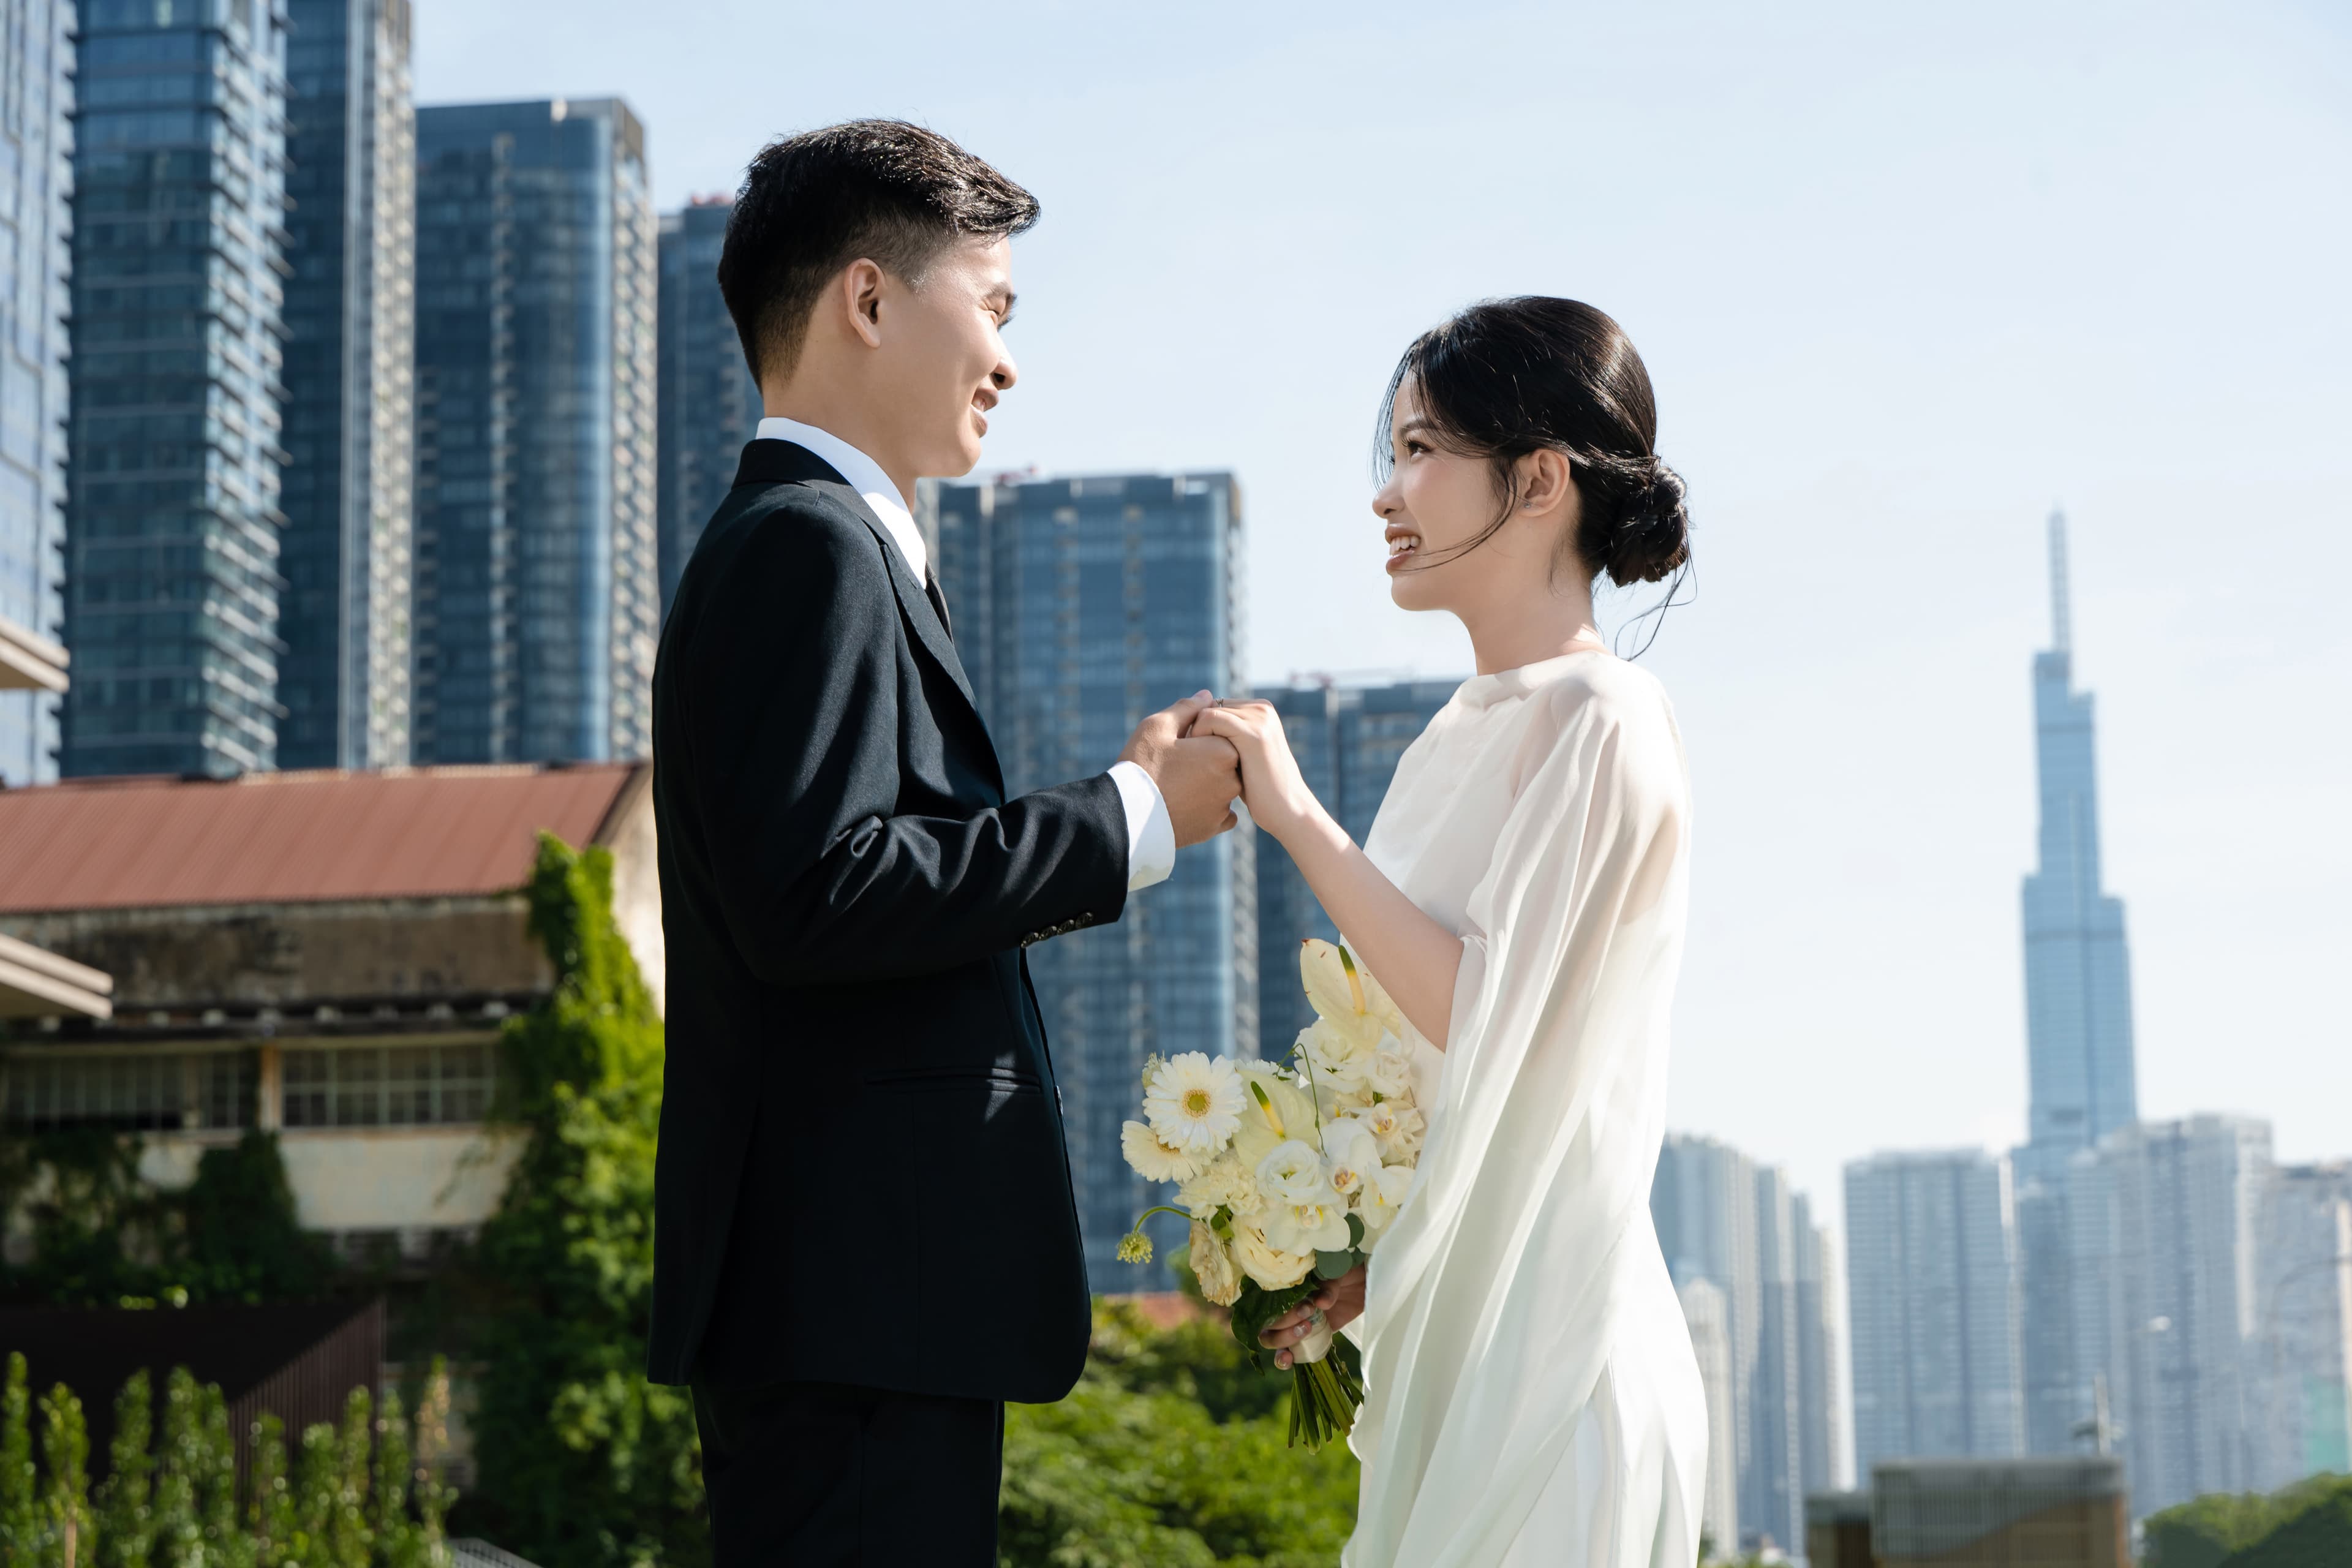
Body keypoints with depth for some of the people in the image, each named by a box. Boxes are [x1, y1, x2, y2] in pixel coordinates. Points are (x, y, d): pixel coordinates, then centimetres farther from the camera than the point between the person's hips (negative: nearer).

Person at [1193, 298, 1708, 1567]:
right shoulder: (1469, 733, 13)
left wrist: (1298, 818, -17)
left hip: (1541, 1338, -8)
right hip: (1449, 1329, 8)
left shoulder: (1598, 724, -12)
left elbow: (1483, 1014, -20)